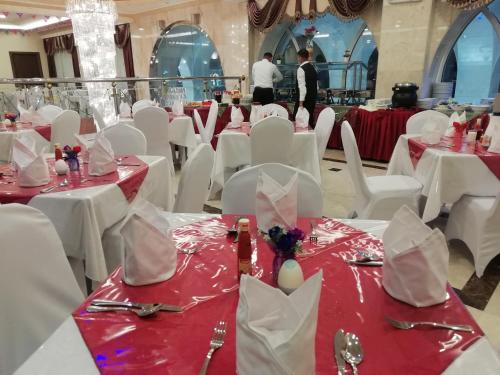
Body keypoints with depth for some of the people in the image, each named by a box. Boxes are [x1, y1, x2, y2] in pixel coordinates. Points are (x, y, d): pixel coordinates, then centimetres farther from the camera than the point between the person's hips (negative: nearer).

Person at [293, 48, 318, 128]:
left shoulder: (301, 69, -13)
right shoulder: (313, 68, 13)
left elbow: (302, 86, -21)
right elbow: (316, 85, 15)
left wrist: (301, 102, -22)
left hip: (304, 99, -8)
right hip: (312, 98, 8)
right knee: (310, 120, 12)